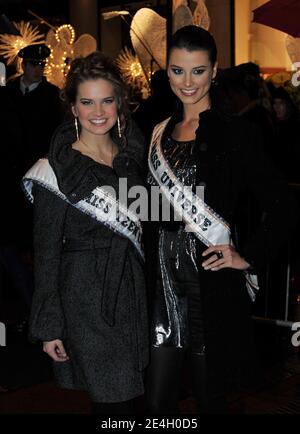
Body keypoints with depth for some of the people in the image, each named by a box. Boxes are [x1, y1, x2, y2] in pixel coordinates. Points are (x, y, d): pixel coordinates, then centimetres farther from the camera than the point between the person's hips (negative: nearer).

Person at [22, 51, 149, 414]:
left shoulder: (131, 154, 7)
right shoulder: (57, 169, -10)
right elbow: (46, 251, -8)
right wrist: (49, 326, -9)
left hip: (130, 288, 6)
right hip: (85, 296, -5)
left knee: (128, 393, 11)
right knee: (114, 398, -4)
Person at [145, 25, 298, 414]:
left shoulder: (235, 134, -7)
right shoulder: (162, 132, 10)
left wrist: (248, 257, -9)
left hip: (211, 278, -5)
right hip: (165, 279, 5)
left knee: (210, 396, 9)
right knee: (157, 401, 6)